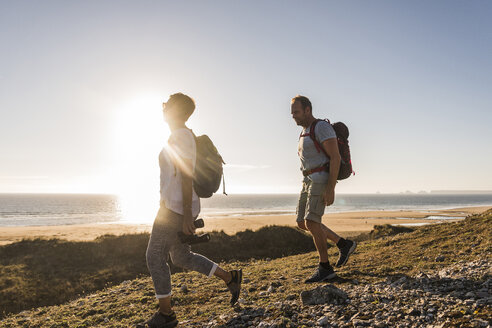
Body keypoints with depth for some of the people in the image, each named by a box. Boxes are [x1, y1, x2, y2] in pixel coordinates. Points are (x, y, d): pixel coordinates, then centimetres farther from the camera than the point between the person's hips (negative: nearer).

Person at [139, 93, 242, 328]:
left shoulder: (179, 136, -13)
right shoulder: (183, 135, 17)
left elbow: (186, 177, -21)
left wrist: (186, 217, -23)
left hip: (176, 208, -10)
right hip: (177, 207, 10)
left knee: (155, 257, -1)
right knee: (181, 257, 16)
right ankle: (230, 277, 23)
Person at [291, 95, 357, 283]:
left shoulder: (323, 127, -11)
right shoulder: (305, 133, 19)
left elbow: (335, 158, -17)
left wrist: (330, 188, -23)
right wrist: (308, 189, 23)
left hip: (323, 180, -9)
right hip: (309, 181, 10)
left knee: (311, 222, -17)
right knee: (302, 223, 5)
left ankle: (325, 268, -5)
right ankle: (344, 244, 16)